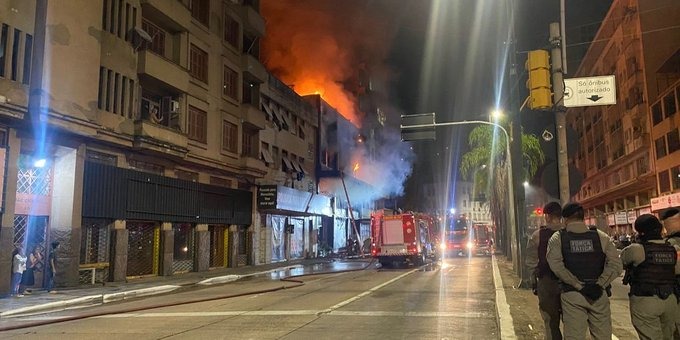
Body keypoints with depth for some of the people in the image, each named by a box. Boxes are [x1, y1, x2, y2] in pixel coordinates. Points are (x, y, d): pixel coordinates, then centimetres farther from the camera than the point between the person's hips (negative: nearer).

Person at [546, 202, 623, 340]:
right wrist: (600, 285, -7)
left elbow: (556, 265, -17)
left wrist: (578, 285, -14)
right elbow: (616, 265, -6)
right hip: (598, 295, 2)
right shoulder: (600, 237, 4)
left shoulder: (557, 238, -1)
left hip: (571, 295, -1)